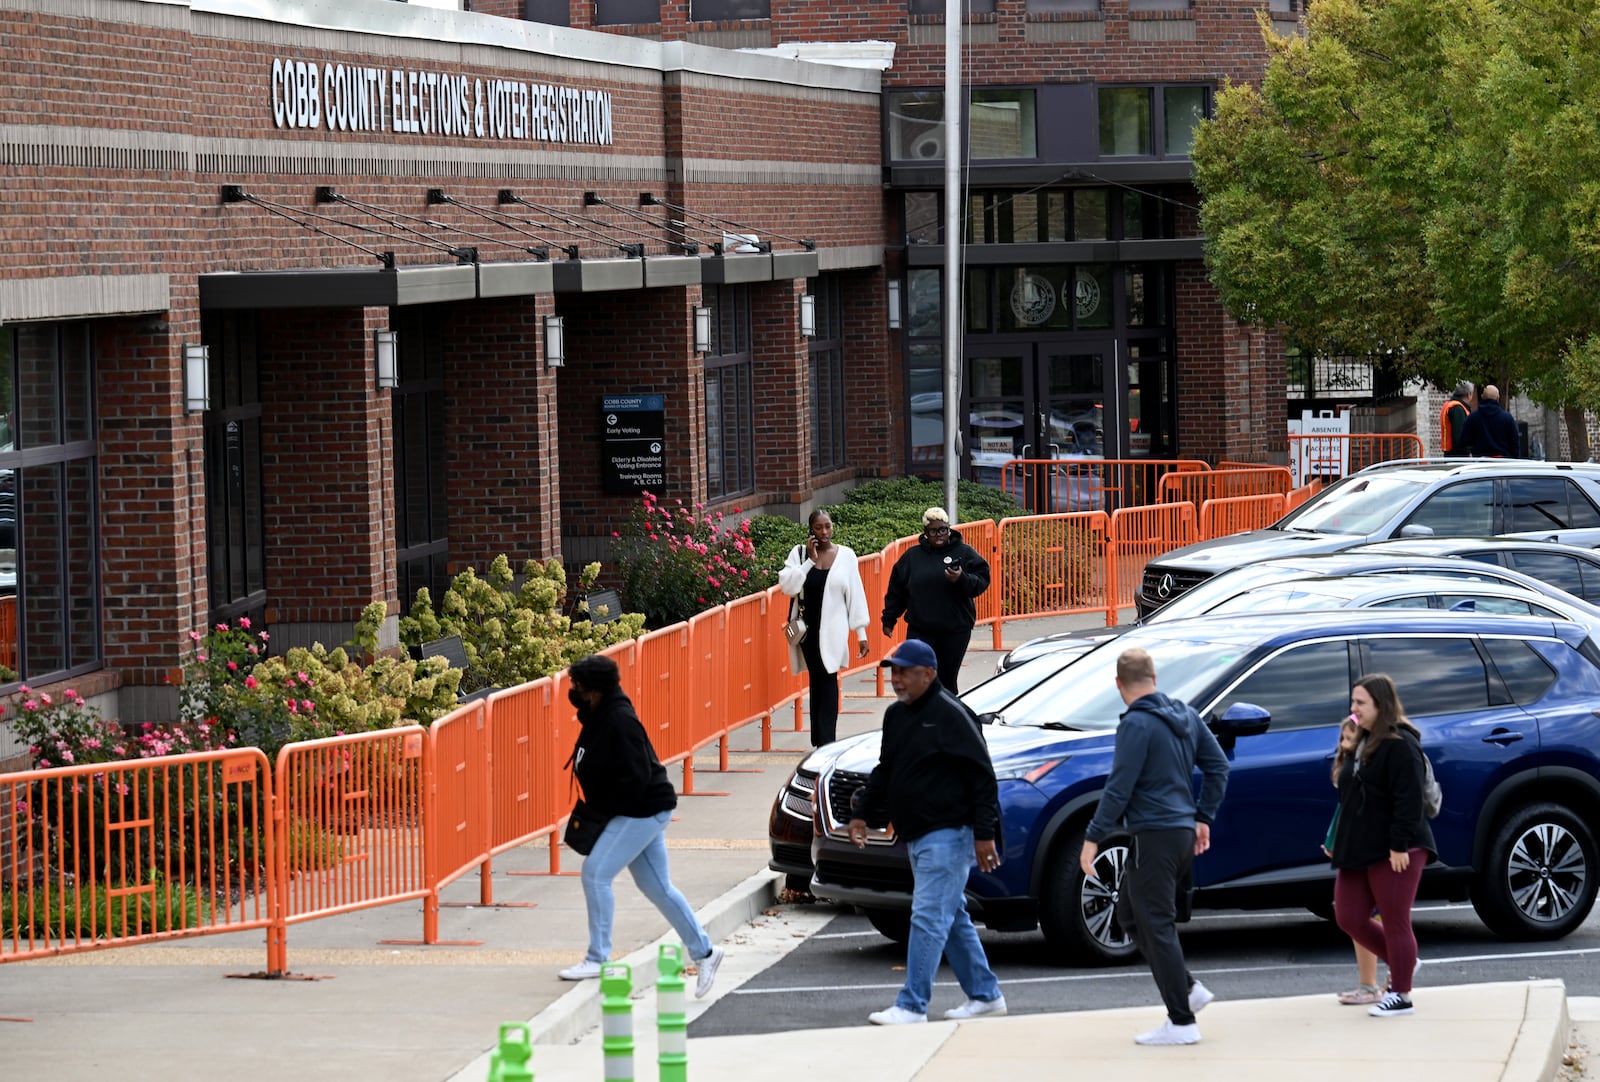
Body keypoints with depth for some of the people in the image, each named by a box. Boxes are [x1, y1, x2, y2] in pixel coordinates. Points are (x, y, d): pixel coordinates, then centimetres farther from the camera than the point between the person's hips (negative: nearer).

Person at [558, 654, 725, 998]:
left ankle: (598, 959, -5)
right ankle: (704, 951, 22)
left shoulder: (619, 722, -22)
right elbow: (597, 770, 20)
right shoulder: (600, 716, 8)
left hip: (643, 811, -10)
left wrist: (601, 809, -18)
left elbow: (635, 778, -26)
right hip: (642, 812, 10)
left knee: (596, 873, -11)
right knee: (657, 886, 14)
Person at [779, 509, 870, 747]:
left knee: (828, 681, -10)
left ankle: (825, 742, -13)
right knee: (816, 681, 5)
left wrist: (861, 633, 2)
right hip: (808, 630, 1)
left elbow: (855, 594, 4)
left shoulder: (845, 555, 2)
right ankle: (820, 740, 12)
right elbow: (787, 586, -9)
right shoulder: (799, 553, 3)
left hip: (832, 630, -1)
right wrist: (810, 560, -14)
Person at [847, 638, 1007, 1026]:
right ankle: (985, 995, 24)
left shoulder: (950, 715, -13)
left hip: (947, 835, -10)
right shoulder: (896, 715, 13)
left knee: (929, 918, -10)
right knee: (952, 918, 15)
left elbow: (981, 776, -14)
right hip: (917, 835, 10)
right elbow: (885, 772, 25)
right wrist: (861, 813, 16)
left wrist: (984, 832, -17)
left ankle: (912, 1006, -11)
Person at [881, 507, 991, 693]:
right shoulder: (912, 556, 8)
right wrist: (889, 620, 13)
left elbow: (982, 581, -3)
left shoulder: (964, 553, 3)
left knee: (948, 679, 7)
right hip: (920, 631, 1)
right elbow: (896, 591, 13)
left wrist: (962, 579, -22)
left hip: (955, 631, -1)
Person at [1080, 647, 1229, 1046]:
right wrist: (1203, 818, 22)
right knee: (1131, 914, 20)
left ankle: (1182, 1022, -4)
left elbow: (1119, 788, -18)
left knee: (1156, 926, -4)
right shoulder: (1185, 715, 11)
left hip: (1154, 837, -9)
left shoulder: (1137, 725, -14)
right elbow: (1218, 766, 17)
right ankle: (1189, 989, 14)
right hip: (1183, 834, 9)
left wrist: (1093, 838, -14)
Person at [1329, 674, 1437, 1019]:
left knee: (1395, 923, -2)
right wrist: (1342, 844, 20)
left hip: (1394, 852, -9)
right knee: (1349, 918, 7)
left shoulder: (1400, 745, -14)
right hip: (1359, 850, 10)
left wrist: (1399, 846, -24)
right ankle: (1401, 963, 26)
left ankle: (1401, 995, 7)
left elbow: (1409, 800, -21)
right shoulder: (1364, 743, 16)